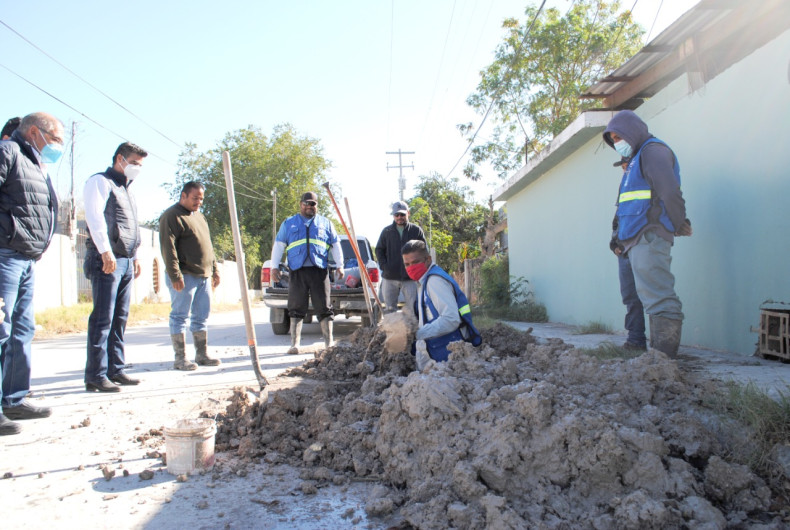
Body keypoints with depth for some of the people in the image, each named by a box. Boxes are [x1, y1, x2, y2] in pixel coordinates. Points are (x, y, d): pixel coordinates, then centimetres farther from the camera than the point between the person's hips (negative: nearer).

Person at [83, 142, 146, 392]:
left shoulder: (126, 189, 26)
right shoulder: (100, 182, -1)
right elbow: (94, 215, -14)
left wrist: (135, 256, 22)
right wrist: (105, 251, -24)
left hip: (126, 261, 8)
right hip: (106, 260, -8)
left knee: (120, 319, 8)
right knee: (102, 319, -9)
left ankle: (116, 370, 12)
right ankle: (96, 375, -7)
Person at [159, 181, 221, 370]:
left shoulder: (199, 216, 20)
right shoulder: (172, 216, -7)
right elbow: (168, 248, -16)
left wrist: (214, 269, 20)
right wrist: (175, 275, -21)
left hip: (203, 276, 9)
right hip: (184, 277, -8)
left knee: (201, 317, 11)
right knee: (180, 317, -2)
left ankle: (202, 355, 19)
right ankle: (180, 358, 2)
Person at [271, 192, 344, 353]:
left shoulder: (325, 223, 18)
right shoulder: (288, 223, 17)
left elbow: (336, 245, 18)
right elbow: (278, 246, 14)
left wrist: (339, 265, 8)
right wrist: (274, 267, 4)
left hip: (320, 271, 0)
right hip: (297, 271, 0)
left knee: (324, 308, 0)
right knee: (296, 308, 0)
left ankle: (329, 343, 6)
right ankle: (295, 344, 5)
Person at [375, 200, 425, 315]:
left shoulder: (416, 230, 3)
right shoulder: (387, 231, 8)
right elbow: (379, 250, 13)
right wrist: (384, 266, -2)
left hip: (410, 277, -2)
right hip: (389, 277, 2)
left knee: (412, 308, -1)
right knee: (389, 309, 7)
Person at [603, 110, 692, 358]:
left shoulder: (653, 151, -5)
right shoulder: (636, 158, 26)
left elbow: (670, 192, -16)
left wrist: (679, 225, -6)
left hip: (649, 237, -10)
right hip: (638, 239, 10)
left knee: (658, 297, -12)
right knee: (652, 297, 9)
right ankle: (659, 351, 12)